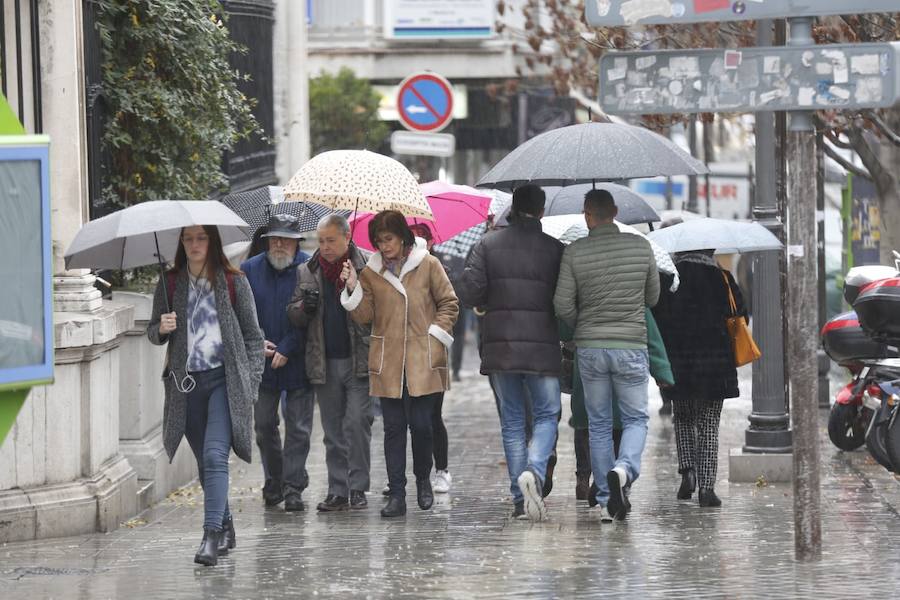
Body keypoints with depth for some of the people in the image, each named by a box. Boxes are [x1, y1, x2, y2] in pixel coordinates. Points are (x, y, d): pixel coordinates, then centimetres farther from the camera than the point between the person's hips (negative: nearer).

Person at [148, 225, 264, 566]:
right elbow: (153, 332, 14)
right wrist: (162, 330, -10)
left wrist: (252, 383, -2)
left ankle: (212, 536, -23)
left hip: (225, 380, -3)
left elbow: (253, 336, 6)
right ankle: (225, 528, 26)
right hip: (186, 382, 3)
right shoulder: (169, 284, 9)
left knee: (215, 454, -18)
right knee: (204, 461, 10)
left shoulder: (234, 283, 2)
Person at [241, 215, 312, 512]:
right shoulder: (250, 270, 5)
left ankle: (293, 488, 4)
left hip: (298, 362, -3)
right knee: (264, 426, 9)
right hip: (262, 364, 3)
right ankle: (273, 483, 24)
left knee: (298, 428, -1)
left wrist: (287, 349, -15)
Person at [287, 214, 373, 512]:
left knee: (357, 423, -8)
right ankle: (338, 491, 12)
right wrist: (304, 307, -7)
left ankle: (358, 489, 0)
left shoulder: (368, 267, -1)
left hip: (359, 361, -4)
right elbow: (293, 316, 15)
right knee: (333, 431, 7)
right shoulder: (307, 272, 11)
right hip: (324, 363, 4)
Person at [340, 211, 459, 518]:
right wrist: (353, 289, -9)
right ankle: (396, 495, 5)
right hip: (388, 363, 2)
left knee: (420, 424, -4)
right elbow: (364, 315, 5)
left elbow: (449, 303, 7)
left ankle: (423, 480, 21)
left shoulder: (428, 265, 1)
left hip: (422, 360, -2)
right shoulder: (371, 272, 8)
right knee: (394, 427, 2)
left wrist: (436, 336, -3)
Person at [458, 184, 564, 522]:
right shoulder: (555, 250, -2)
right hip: (542, 348, -2)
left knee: (512, 422, 11)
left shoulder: (488, 245, 1)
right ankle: (534, 472, -18)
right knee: (547, 416, 9)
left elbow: (468, 294, -6)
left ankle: (520, 499, 8)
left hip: (499, 347, 2)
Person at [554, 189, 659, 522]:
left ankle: (606, 501, 9)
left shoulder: (575, 252, -6)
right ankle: (623, 469, -20)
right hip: (631, 346, -1)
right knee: (636, 418, 9)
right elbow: (653, 297, 8)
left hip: (589, 348, 1)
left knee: (598, 424, 10)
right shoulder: (641, 246, -2)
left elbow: (563, 305, -6)